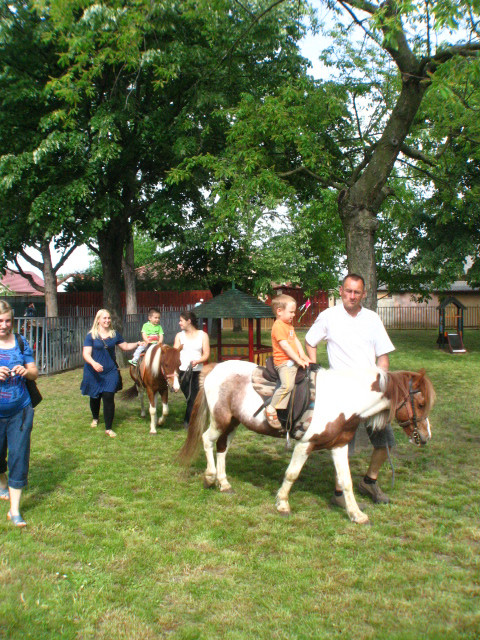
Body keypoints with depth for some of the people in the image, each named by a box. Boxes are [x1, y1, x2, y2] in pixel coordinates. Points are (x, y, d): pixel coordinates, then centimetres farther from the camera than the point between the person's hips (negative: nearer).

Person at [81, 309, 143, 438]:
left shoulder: (114, 334, 5)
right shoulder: (91, 335, -6)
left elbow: (125, 346, 16)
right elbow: (86, 354, -14)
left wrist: (137, 344, 0)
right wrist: (93, 363, -33)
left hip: (110, 371, 1)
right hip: (94, 373, -1)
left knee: (109, 397, -8)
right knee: (95, 397, 16)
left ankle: (108, 428, -1)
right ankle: (95, 418, 46)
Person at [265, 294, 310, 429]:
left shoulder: (289, 325, 19)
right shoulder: (278, 326, -14)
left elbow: (296, 341, 18)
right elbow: (285, 346, -19)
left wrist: (303, 356, 6)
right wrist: (298, 360, -17)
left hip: (293, 361, 10)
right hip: (283, 362, -10)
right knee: (288, 384, -27)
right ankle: (271, 409, -17)